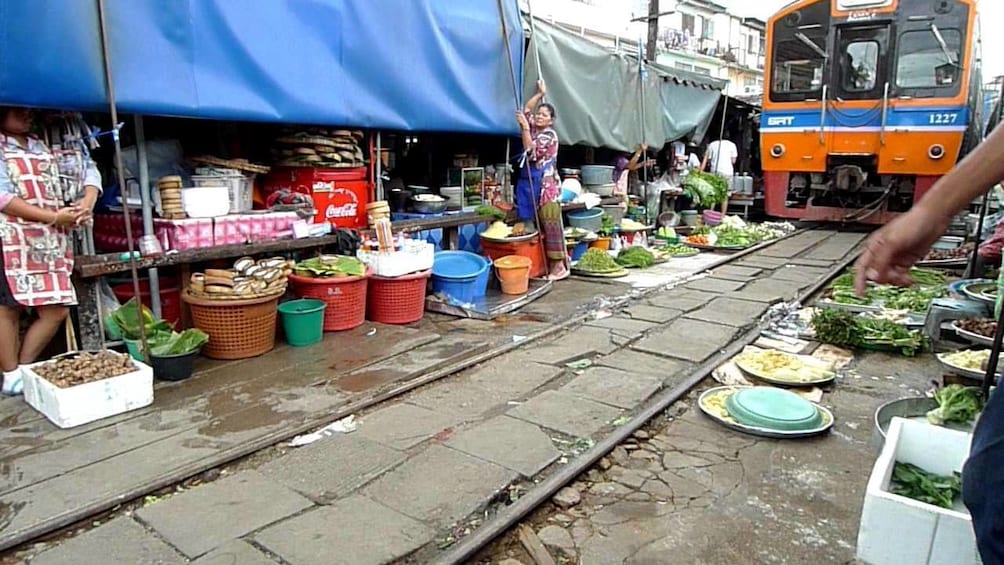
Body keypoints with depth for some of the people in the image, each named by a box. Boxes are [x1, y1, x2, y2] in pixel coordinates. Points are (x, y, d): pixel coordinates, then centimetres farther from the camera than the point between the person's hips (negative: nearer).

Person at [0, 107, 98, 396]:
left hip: (50, 244, 6)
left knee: (57, 310, 2)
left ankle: (23, 369, 17)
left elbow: (88, 170, 17)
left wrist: (87, 203, -3)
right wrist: (54, 217, -15)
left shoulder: (44, 149, 19)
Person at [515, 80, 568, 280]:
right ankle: (546, 263, 10)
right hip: (530, 184, 8)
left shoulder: (549, 135, -7)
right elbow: (526, 110, 28)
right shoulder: (533, 129, 15)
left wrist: (525, 127, -21)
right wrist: (540, 94, 26)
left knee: (550, 224, -9)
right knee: (537, 225, 6)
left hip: (546, 185, -8)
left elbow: (531, 151, -18)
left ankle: (559, 265, -6)